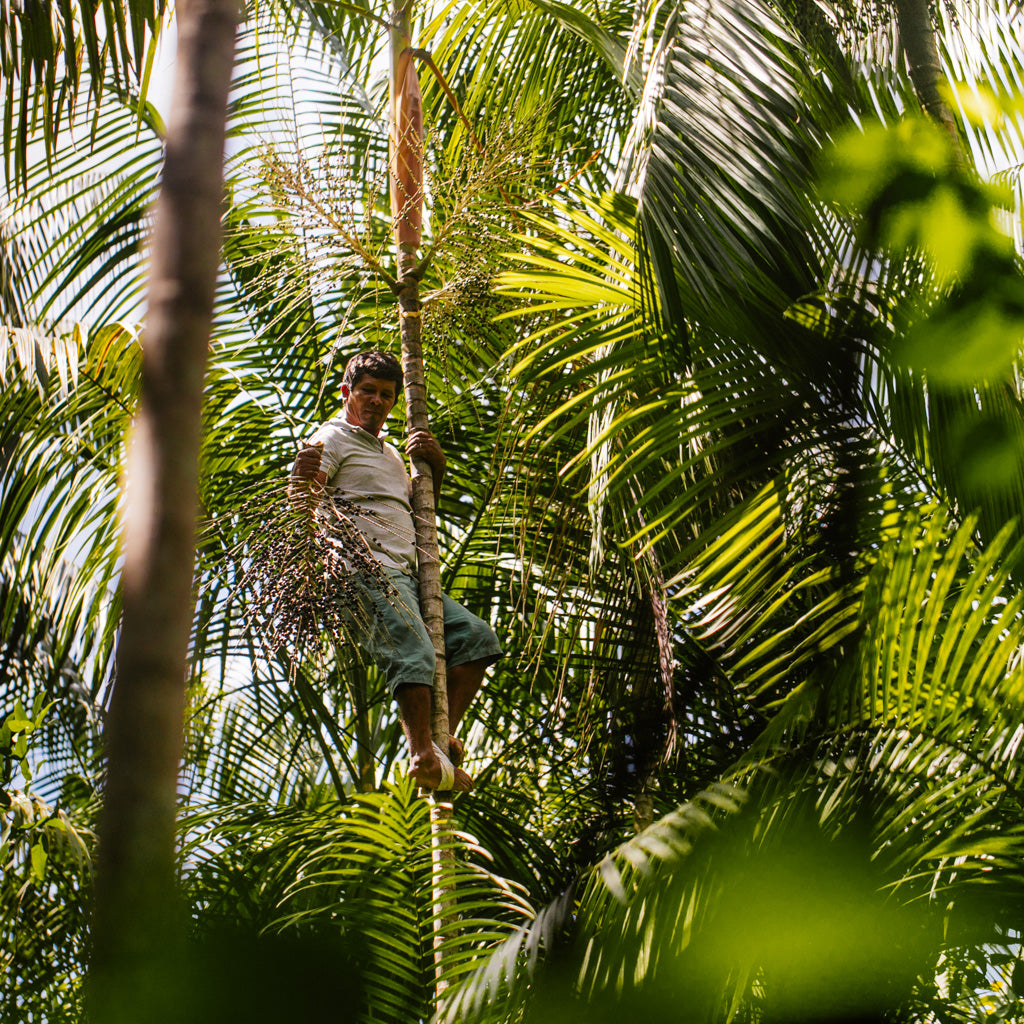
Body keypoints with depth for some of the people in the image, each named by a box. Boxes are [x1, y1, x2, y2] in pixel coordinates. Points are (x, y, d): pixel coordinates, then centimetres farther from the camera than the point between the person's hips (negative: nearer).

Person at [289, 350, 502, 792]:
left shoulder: (389, 453, 31)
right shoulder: (333, 438, 5)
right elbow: (304, 499, -11)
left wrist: (435, 466, 11)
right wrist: (303, 478, -36)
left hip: (407, 577, 8)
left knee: (476, 635, -2)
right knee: (413, 652, -28)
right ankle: (424, 756, -39)